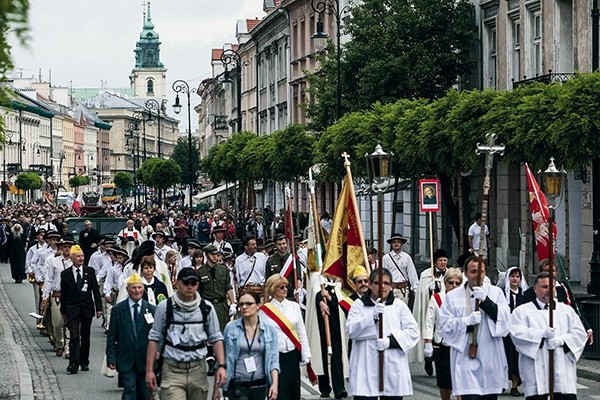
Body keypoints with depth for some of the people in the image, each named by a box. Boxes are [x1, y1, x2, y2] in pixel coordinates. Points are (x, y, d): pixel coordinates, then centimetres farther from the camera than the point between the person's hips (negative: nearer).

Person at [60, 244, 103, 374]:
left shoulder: (90, 271, 3)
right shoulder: (65, 274, 1)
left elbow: (96, 290, 4)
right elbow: (63, 294, 6)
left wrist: (99, 308, -1)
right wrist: (63, 311, 6)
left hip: (87, 308, 2)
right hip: (72, 309, -2)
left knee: (85, 337, 10)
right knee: (74, 336, -12)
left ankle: (84, 362, 20)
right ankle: (73, 363, -17)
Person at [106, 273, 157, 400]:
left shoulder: (151, 310, 2)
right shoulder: (117, 310, 1)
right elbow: (111, 337, 2)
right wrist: (111, 358, -4)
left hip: (144, 360, 2)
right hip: (126, 360, -1)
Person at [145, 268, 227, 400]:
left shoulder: (206, 308, 4)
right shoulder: (165, 308, -1)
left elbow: (216, 339, 8)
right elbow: (154, 338, 3)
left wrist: (222, 366, -3)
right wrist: (149, 370, 0)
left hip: (198, 369, 3)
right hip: (172, 370, -3)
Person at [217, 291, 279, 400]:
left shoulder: (269, 330, 3)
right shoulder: (230, 328, -1)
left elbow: (273, 360, 2)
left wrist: (275, 384, -12)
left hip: (260, 386, 3)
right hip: (237, 386, -3)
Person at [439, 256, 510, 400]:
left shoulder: (495, 292, 7)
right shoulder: (452, 296, 4)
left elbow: (504, 317, -6)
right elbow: (444, 326, -1)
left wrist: (485, 300, -18)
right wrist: (467, 321, -16)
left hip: (491, 360, 2)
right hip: (466, 359, -2)